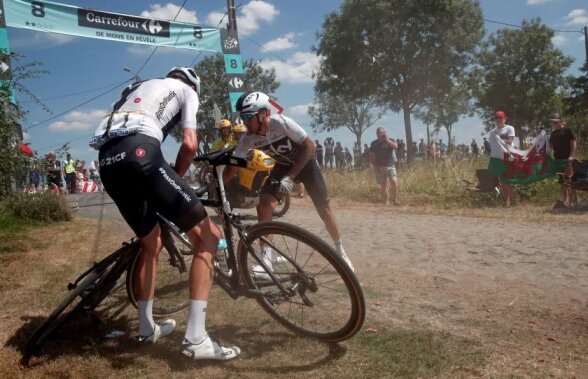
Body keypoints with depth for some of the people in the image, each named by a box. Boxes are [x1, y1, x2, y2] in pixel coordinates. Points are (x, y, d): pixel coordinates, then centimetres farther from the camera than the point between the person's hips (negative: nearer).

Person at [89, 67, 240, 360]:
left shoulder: (141, 87, 40)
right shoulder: (186, 90, 21)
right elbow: (189, 144, 5)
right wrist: (174, 180, 21)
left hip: (107, 161, 8)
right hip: (139, 152, -7)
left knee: (150, 242, 24)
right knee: (207, 237, -1)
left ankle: (147, 329, 33)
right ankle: (196, 339, -7)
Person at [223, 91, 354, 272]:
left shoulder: (282, 122, -34)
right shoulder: (248, 139, -22)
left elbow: (310, 147, -29)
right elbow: (232, 168, -17)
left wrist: (290, 177, -34)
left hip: (305, 163, -3)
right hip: (282, 166, 3)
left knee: (323, 208, -2)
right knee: (264, 204, -19)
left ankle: (341, 252, 20)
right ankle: (266, 260, -13)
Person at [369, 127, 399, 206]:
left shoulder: (389, 140, 4)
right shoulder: (374, 143, 8)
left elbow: (395, 146, -17)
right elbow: (371, 156, 9)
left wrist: (386, 139, -17)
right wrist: (374, 166, -3)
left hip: (390, 166, -1)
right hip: (379, 167, 1)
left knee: (394, 182, -14)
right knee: (383, 185, 2)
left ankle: (395, 199, 4)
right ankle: (386, 202, 10)